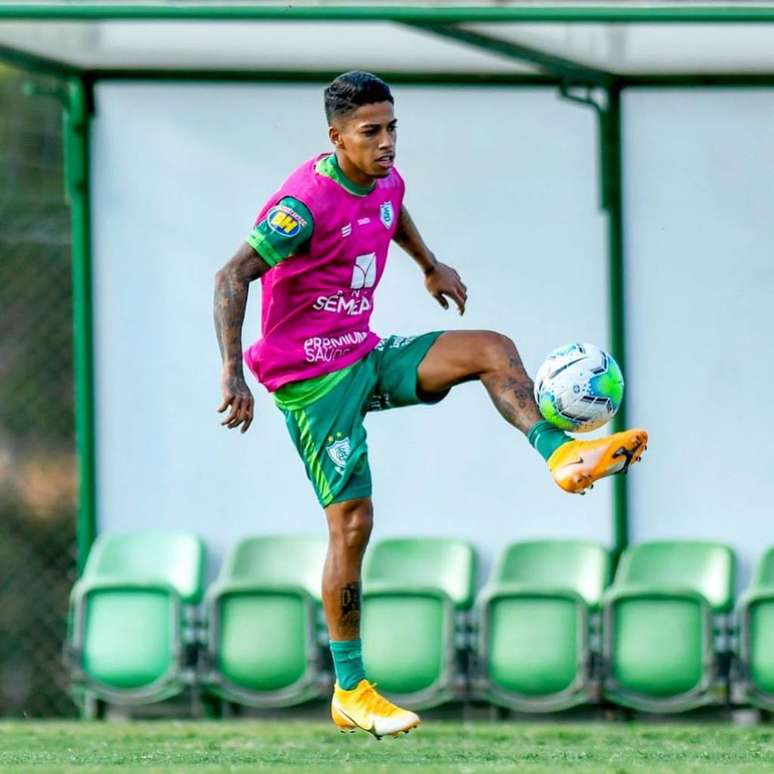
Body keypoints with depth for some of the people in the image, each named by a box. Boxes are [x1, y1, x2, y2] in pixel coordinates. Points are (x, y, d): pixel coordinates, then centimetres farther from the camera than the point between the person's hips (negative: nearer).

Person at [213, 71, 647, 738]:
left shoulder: (386, 181, 2)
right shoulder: (306, 203, -23)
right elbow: (233, 276, -26)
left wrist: (430, 265, 40)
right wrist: (233, 373, -34)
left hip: (367, 357, 8)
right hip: (312, 380, -8)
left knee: (492, 350, -6)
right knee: (352, 522, -9)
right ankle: (350, 693, -1)